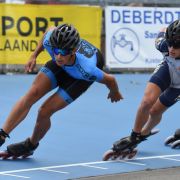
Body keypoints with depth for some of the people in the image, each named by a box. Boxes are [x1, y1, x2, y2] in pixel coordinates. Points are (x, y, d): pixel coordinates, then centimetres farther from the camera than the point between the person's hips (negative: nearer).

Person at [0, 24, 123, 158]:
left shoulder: (86, 70, -46)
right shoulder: (50, 41, -36)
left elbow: (110, 80, -26)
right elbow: (51, 29, -8)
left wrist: (115, 93, -2)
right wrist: (34, 56, -2)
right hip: (61, 66, 4)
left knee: (45, 111, -13)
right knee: (32, 94, -17)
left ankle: (30, 146, 16)